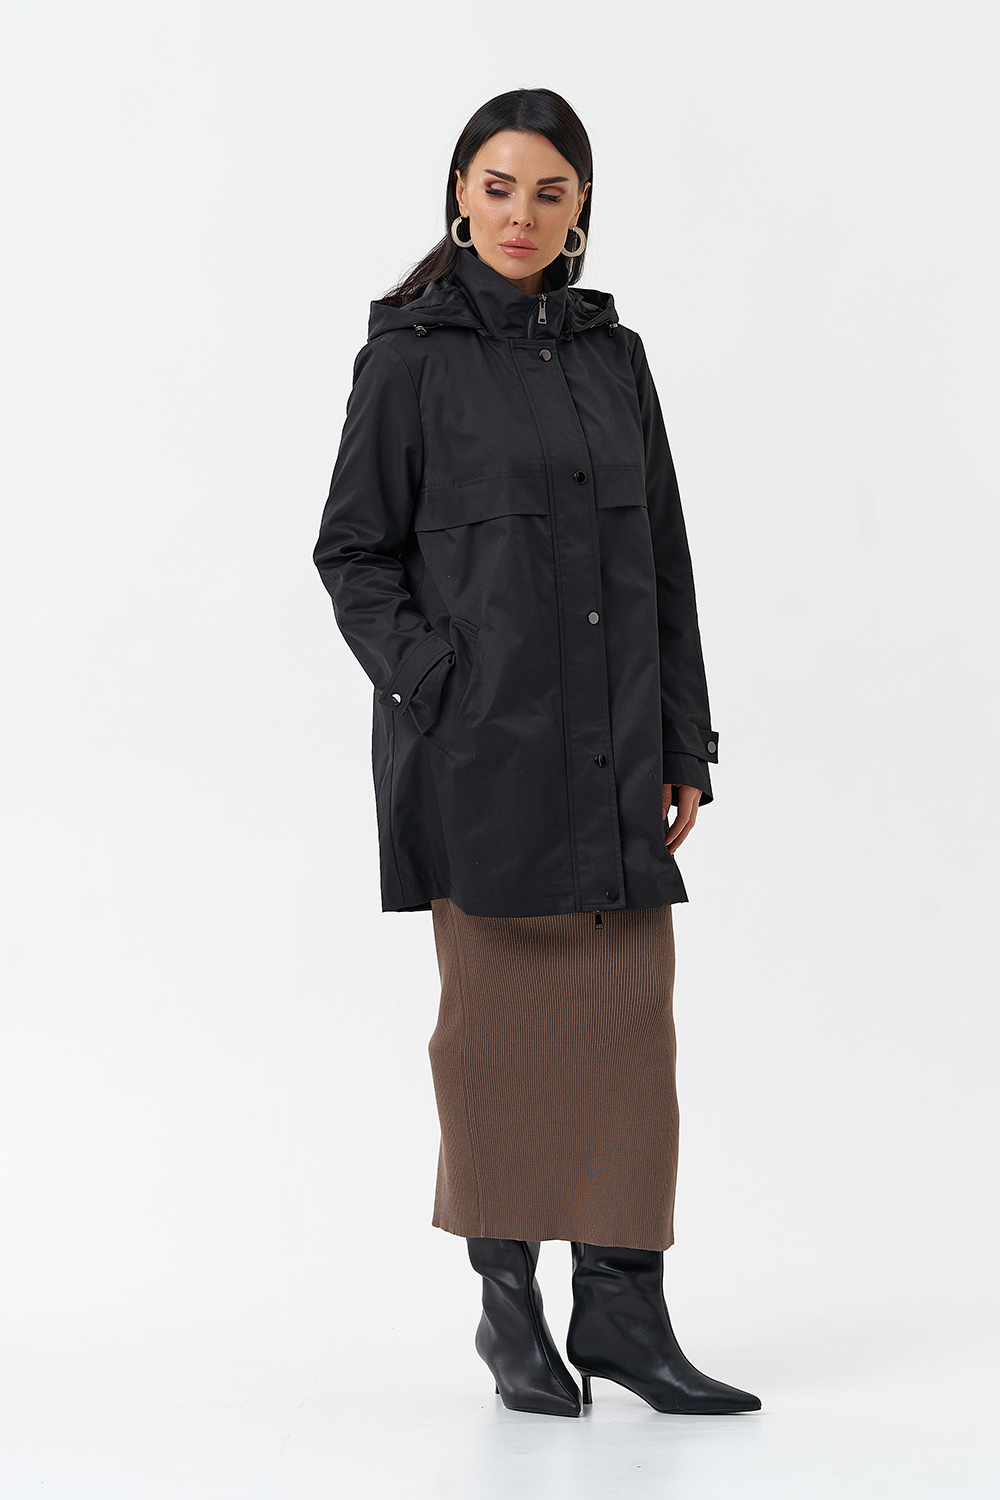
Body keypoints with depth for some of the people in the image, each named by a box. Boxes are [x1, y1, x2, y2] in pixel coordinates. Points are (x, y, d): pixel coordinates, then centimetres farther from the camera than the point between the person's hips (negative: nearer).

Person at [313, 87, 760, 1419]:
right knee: (502, 1012, 2)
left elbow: (663, 557, 12)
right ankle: (507, 1299, 16)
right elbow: (353, 551, -1)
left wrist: (685, 744, 7)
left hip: (614, 740, 4)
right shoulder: (410, 356, 0)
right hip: (481, 743, -4)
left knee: (632, 1011, 2)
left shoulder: (614, 352, 12)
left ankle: (622, 1307, 9)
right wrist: (437, 687, -13)